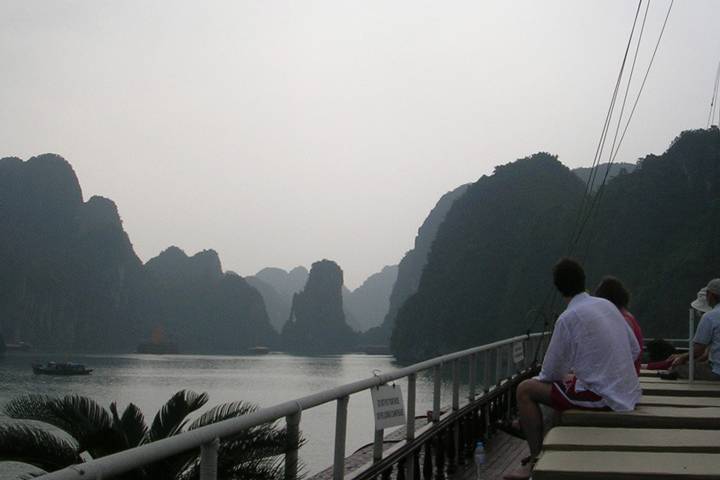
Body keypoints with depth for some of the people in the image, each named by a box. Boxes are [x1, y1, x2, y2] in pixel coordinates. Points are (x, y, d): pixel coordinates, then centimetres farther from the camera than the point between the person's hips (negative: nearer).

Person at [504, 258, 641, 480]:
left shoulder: (568, 318, -15)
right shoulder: (607, 305, 7)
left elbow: (552, 371, -8)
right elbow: (635, 350, 13)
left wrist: (541, 378, 14)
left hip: (600, 397, -8)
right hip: (628, 393, 8)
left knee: (525, 390, -1)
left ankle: (536, 462, 3)